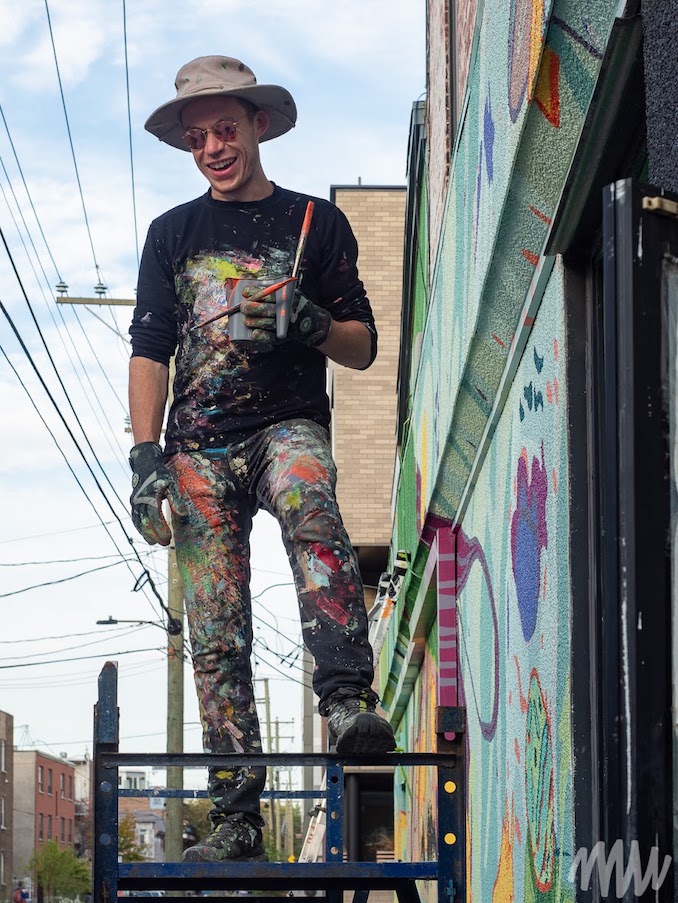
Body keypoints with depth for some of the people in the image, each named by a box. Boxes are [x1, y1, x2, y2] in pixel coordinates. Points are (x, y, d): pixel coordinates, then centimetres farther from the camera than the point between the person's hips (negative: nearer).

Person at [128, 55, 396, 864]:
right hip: (200, 444, 2)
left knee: (312, 516, -37)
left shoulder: (315, 221, 13)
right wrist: (146, 456, -2)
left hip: (289, 424, -2)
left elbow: (363, 347, 13)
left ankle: (346, 702, -51)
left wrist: (309, 324, -10)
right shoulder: (173, 234, 17)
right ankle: (236, 817, -5)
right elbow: (150, 349, 11)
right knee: (216, 630, -5)